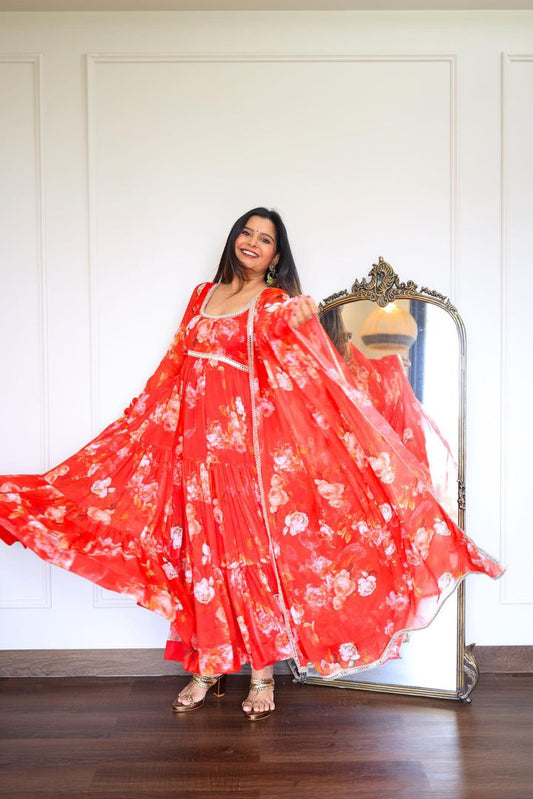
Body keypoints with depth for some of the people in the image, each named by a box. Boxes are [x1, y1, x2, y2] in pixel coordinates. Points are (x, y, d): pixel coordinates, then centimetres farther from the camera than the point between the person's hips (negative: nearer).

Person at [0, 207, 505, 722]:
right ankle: (207, 669, 22)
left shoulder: (276, 303, 1)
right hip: (195, 438, 5)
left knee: (251, 548, -1)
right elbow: (175, 369, 19)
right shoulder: (204, 294, 15)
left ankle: (263, 674, 13)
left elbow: (285, 370, -12)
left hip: (245, 438, -5)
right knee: (200, 550, 8)